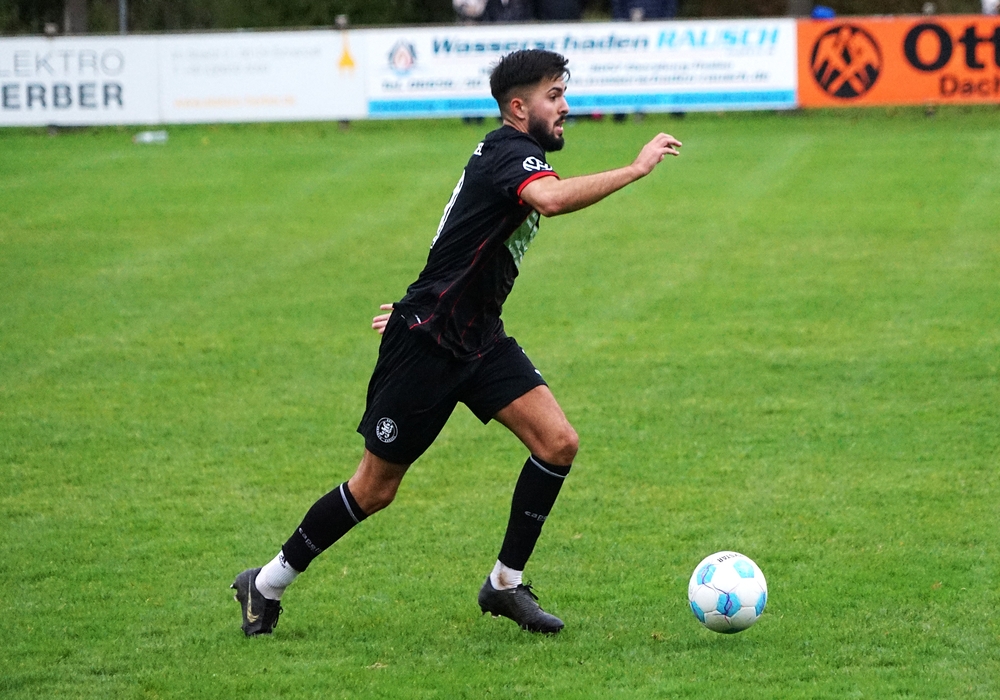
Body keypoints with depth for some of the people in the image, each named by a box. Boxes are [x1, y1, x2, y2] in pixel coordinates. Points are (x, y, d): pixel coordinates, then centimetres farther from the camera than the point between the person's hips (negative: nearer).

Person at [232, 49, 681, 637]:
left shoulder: (509, 157, 13)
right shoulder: (509, 153, -17)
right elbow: (551, 199, -41)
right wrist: (635, 169, -35)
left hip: (479, 339, 9)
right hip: (427, 344, -9)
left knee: (558, 442, -8)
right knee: (376, 489, 0)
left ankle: (506, 585, 4)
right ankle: (267, 584, 17)